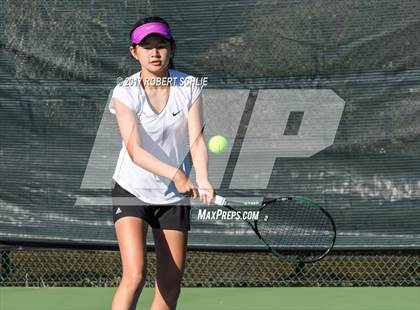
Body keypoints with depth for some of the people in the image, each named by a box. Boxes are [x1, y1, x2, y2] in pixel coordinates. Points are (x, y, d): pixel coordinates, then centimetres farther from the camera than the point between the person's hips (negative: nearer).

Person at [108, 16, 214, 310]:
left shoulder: (189, 88, -6)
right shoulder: (125, 92, -15)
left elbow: (197, 140, -13)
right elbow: (135, 151, -24)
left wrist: (202, 178, -33)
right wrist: (176, 174, -39)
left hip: (175, 197, 3)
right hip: (132, 192, -3)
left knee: (171, 285, 5)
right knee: (134, 276, -20)